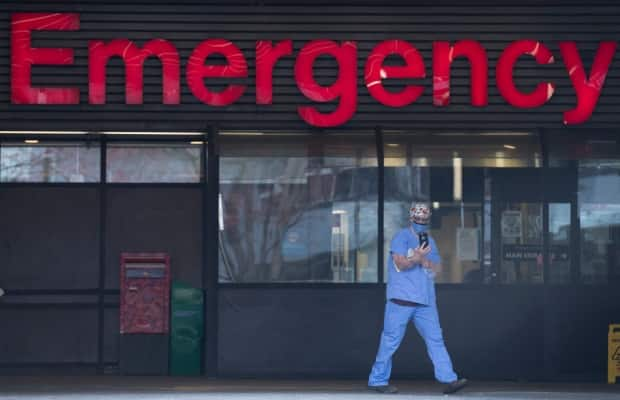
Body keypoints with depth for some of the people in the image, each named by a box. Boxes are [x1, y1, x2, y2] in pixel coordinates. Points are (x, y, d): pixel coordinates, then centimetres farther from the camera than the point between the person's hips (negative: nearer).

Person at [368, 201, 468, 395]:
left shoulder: (429, 241, 19)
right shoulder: (402, 237, -1)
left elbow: (437, 267, 12)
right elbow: (400, 263, -12)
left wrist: (424, 261, -8)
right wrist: (417, 258, -29)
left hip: (425, 302, 6)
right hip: (401, 299, -6)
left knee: (435, 339, -1)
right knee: (391, 340, -4)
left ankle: (448, 379, -4)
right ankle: (378, 380, 4)